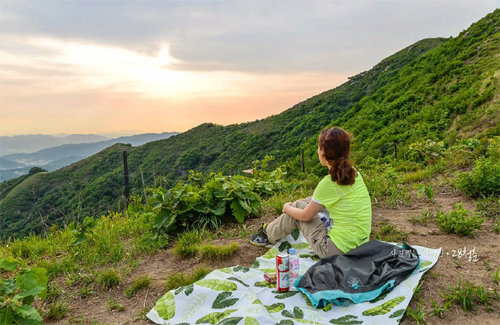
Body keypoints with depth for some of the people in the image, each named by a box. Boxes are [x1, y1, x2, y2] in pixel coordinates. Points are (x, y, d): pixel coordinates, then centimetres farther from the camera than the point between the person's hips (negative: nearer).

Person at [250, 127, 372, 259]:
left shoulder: (329, 183, -21)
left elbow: (305, 216, -7)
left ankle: (268, 235, 31)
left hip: (336, 250, -7)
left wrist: (287, 208, 12)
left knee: (298, 206, 7)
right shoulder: (354, 173, 1)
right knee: (311, 202, 19)